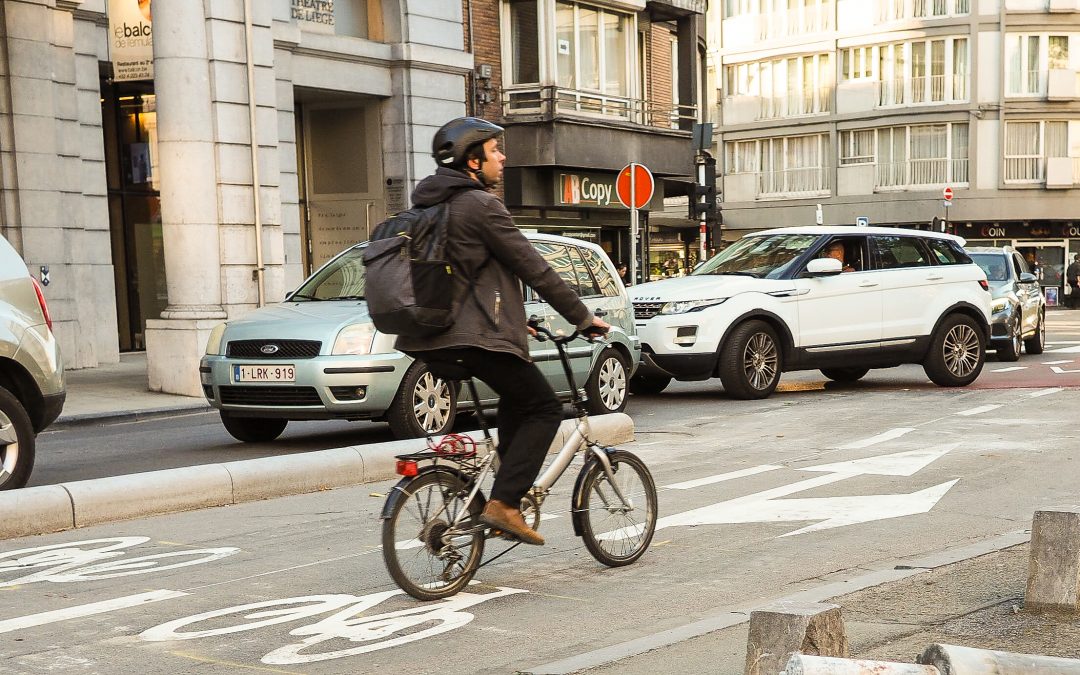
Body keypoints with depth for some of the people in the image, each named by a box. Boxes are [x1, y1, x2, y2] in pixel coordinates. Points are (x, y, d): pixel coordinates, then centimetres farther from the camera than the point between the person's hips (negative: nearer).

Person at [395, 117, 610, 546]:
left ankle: (510, 494, 21)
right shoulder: (480, 205, -11)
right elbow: (534, 270, -11)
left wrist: (510, 319, 31)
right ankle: (503, 503, -9)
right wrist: (584, 317, -2)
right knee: (543, 410, 2)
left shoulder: (429, 204, 18)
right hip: (476, 338, -9)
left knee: (516, 399, 26)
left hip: (434, 340, 9)